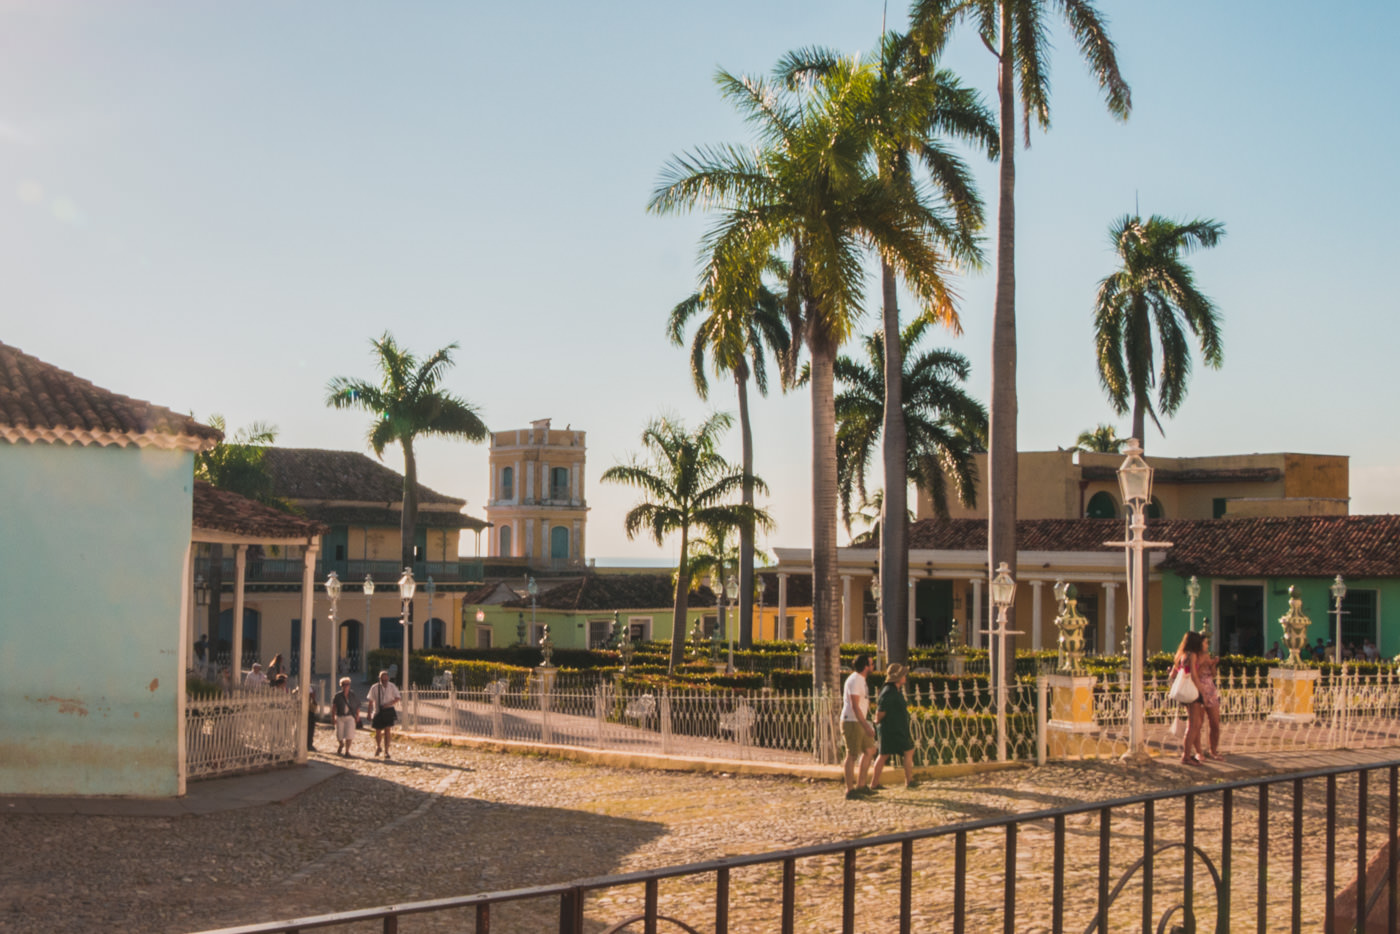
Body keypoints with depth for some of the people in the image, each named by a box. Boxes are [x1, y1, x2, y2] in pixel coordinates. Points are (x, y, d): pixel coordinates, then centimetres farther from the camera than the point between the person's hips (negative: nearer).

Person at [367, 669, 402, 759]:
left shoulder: (392, 687, -2)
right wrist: (369, 713, 2)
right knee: (378, 732, 11)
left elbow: (397, 698, -1)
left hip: (389, 711, -1)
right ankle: (378, 746, 40)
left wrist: (389, 704, -18)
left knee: (388, 731, -6)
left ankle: (386, 752, 2)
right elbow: (371, 701, 2)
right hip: (378, 712, 1)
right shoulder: (374, 687, -4)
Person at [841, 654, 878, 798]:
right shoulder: (855, 680, -16)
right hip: (852, 722, -10)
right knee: (852, 755, -6)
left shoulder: (860, 680, 16)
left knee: (869, 750, 12)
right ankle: (849, 790, -1)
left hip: (859, 722, 10)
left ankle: (861, 785, 18)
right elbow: (855, 706, -22)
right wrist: (866, 726, -24)